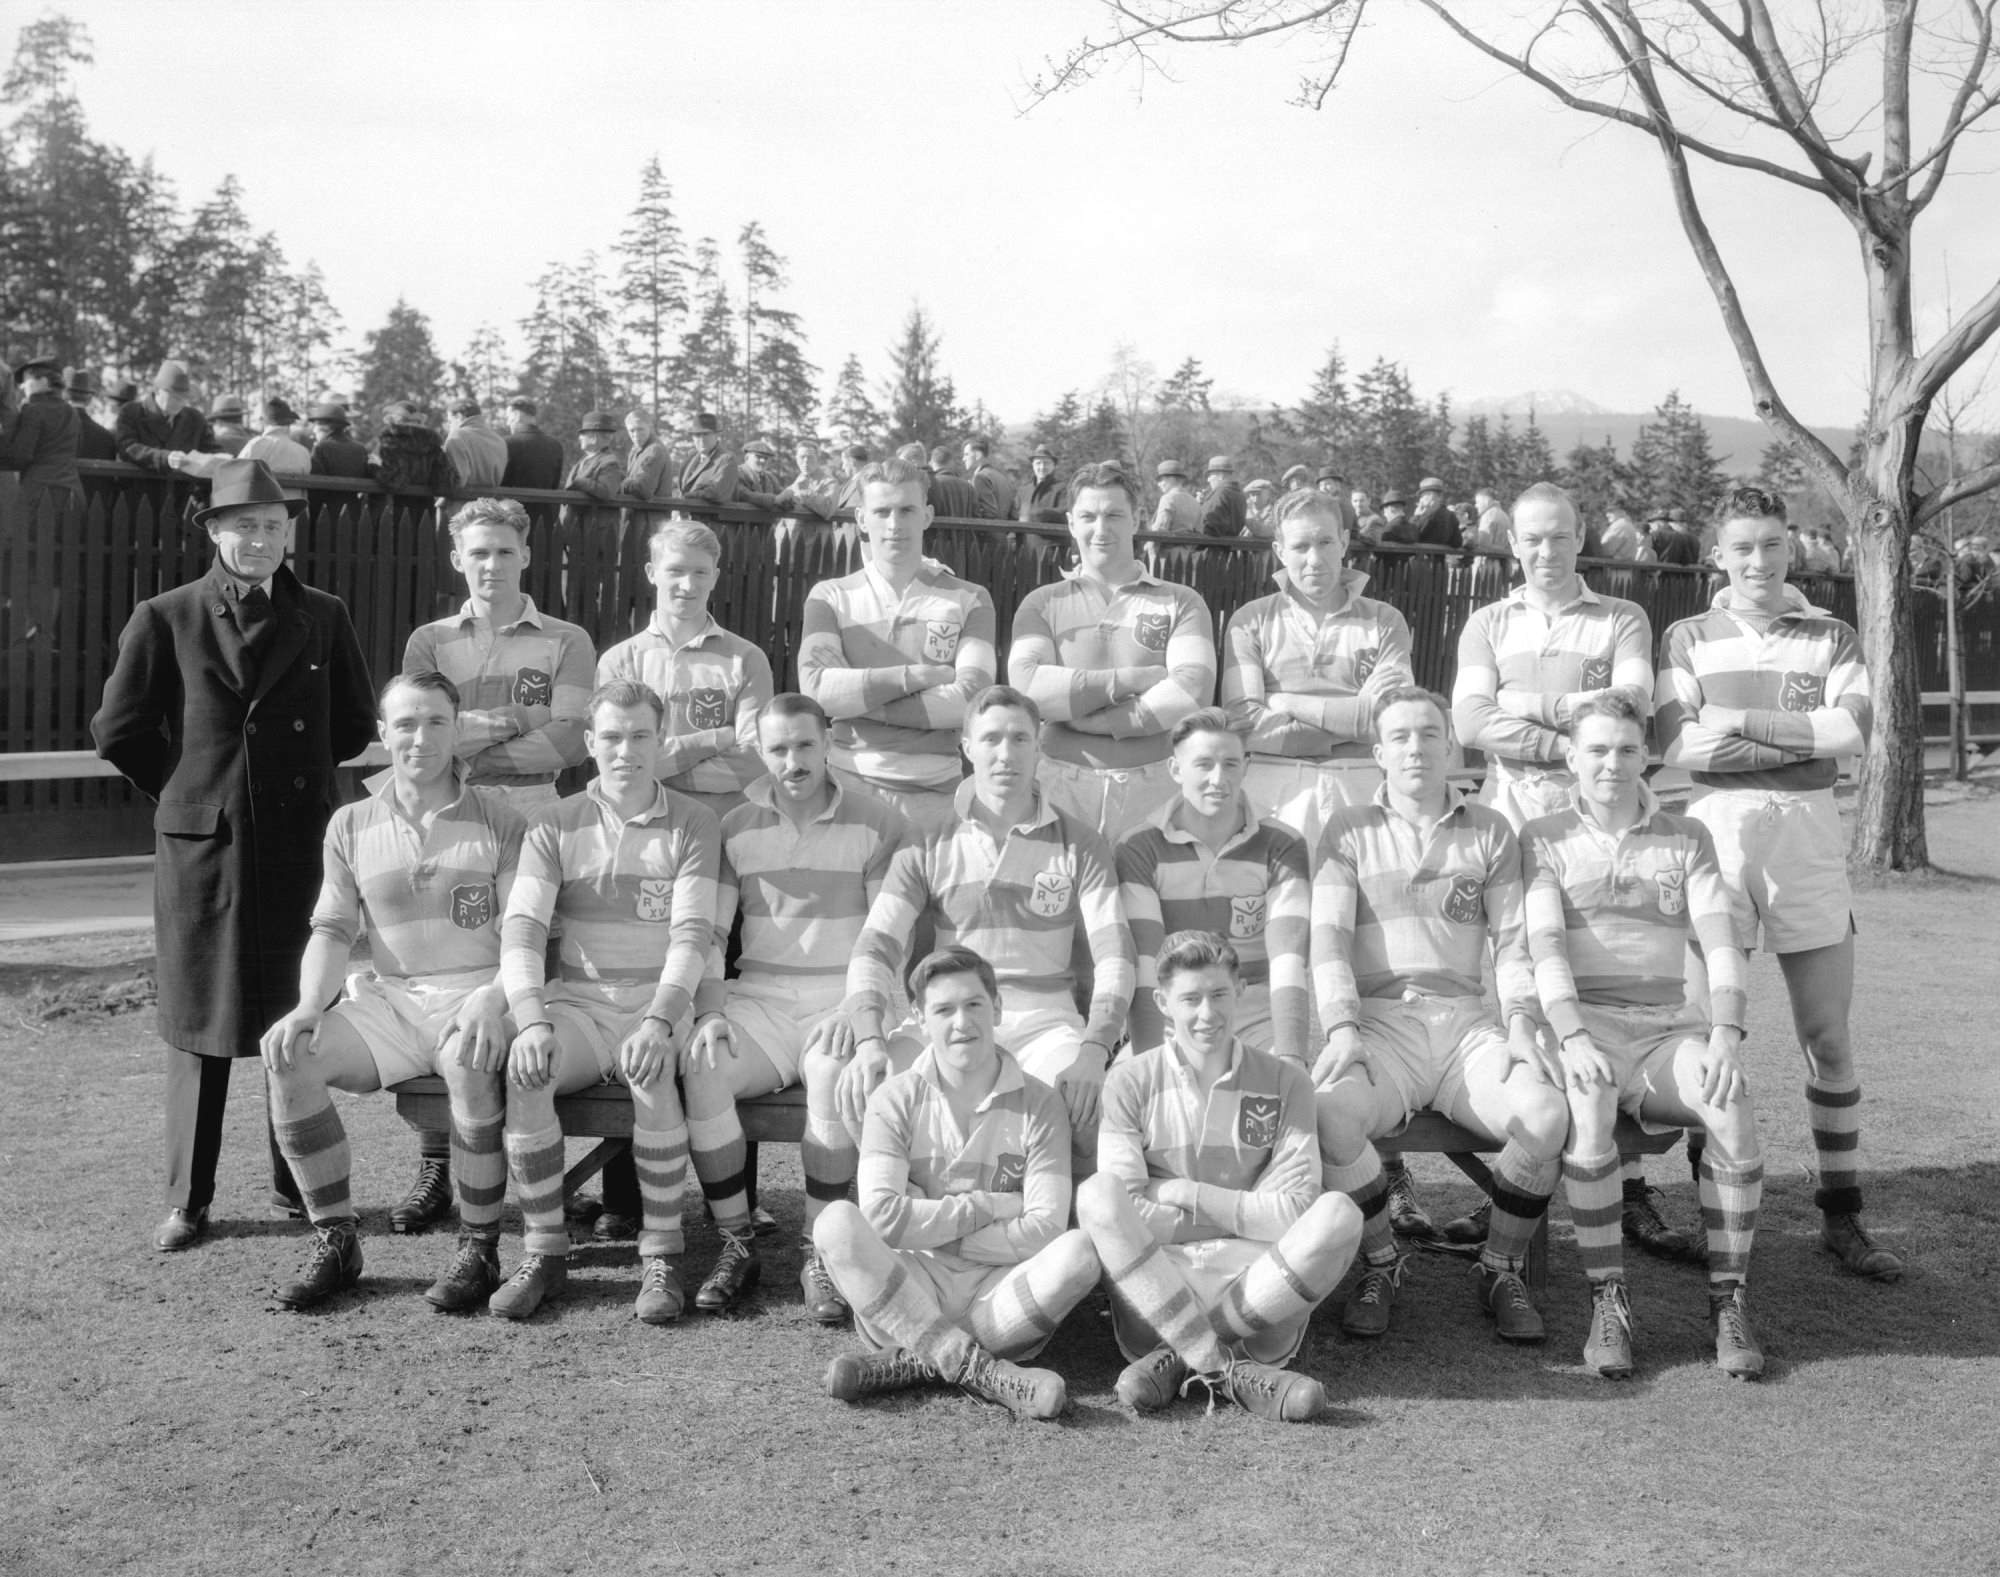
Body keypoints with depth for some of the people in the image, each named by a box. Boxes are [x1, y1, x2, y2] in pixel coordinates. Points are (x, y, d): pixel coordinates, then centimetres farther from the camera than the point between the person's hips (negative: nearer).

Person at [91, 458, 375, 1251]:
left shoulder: (322, 618, 5)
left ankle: (299, 1182, 21)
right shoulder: (166, 619, 0)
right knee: (198, 1018, 4)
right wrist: (185, 789, 8)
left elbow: (355, 724, 14)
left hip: (299, 840, 1)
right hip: (200, 841, -1)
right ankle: (187, 1199, 15)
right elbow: (119, 729, 5)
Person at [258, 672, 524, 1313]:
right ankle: (335, 1239, -8)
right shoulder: (352, 826, 12)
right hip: (388, 998, 4)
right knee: (287, 1054, -21)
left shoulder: (499, 821, 2)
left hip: (476, 994, -4)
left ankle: (480, 1247, -19)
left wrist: (492, 999, -25)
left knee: (468, 1059, -37)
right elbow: (333, 929, 8)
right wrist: (310, 1005, -12)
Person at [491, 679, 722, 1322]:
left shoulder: (690, 824, 4)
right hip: (577, 1002, 2)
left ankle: (662, 1259, -21)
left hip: (658, 1005, -1)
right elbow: (521, 931, -3)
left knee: (653, 1072, -35)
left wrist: (658, 1021, -24)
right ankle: (543, 1255, -16)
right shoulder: (555, 827, 8)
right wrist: (531, 1020, -22)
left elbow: (691, 934, -7)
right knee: (524, 1071, -30)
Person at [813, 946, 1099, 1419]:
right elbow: (881, 1216, -12)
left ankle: (917, 1362, -23)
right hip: (908, 1290, 0)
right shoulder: (895, 1100, 3)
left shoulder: (1038, 1104, 2)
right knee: (837, 1221, -27)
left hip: (997, 1299, 0)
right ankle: (980, 1370, -31)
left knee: (1078, 1253, -28)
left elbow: (1044, 1232, -10)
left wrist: (928, 1223, -8)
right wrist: (989, 1206, -9)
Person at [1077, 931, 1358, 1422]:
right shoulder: (1132, 1081, 5)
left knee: (1338, 1214, -27)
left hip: (1258, 1286, 1)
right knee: (1095, 1195, -27)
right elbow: (1121, 1212, -5)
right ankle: (1233, 1372, -31)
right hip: (1153, 1290, -1)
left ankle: (1180, 1358, -24)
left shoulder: (1283, 1081, 7)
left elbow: (1293, 1214, -1)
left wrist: (1185, 1194, -4)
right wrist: (1240, 1213, -4)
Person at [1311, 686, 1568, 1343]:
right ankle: (1380, 1264, -6)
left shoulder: (1490, 830, 15)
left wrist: (1520, 1024, -7)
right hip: (1379, 1018, -1)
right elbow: (1328, 937, 0)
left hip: (1465, 1021, 2)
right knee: (1330, 1113, -34)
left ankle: (1500, 1269, -1)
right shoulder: (1349, 831, 11)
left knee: (1546, 1115, -28)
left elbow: (1513, 939, 10)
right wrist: (1342, 1029, -16)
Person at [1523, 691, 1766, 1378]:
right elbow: (1545, 948, -6)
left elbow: (1720, 943, 1)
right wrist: (1573, 1038, -24)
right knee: (1589, 1105, -36)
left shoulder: (1687, 838, 14)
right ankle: (1607, 1302, -25)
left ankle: (1728, 1298, -20)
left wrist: (1726, 1033, -18)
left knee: (1732, 1102, -31)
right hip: (1582, 1025, -2)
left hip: (1668, 1026, 2)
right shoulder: (1543, 840, 8)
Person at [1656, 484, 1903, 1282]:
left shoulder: (1832, 637, 10)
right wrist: (1808, 736, -9)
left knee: (1829, 1037, 4)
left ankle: (1842, 1215, 14)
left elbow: (1852, 729, -7)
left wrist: (1740, 719, -10)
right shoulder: (1689, 638, 8)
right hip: (1717, 829, -1)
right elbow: (1678, 744, -7)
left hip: (1808, 834, 1)